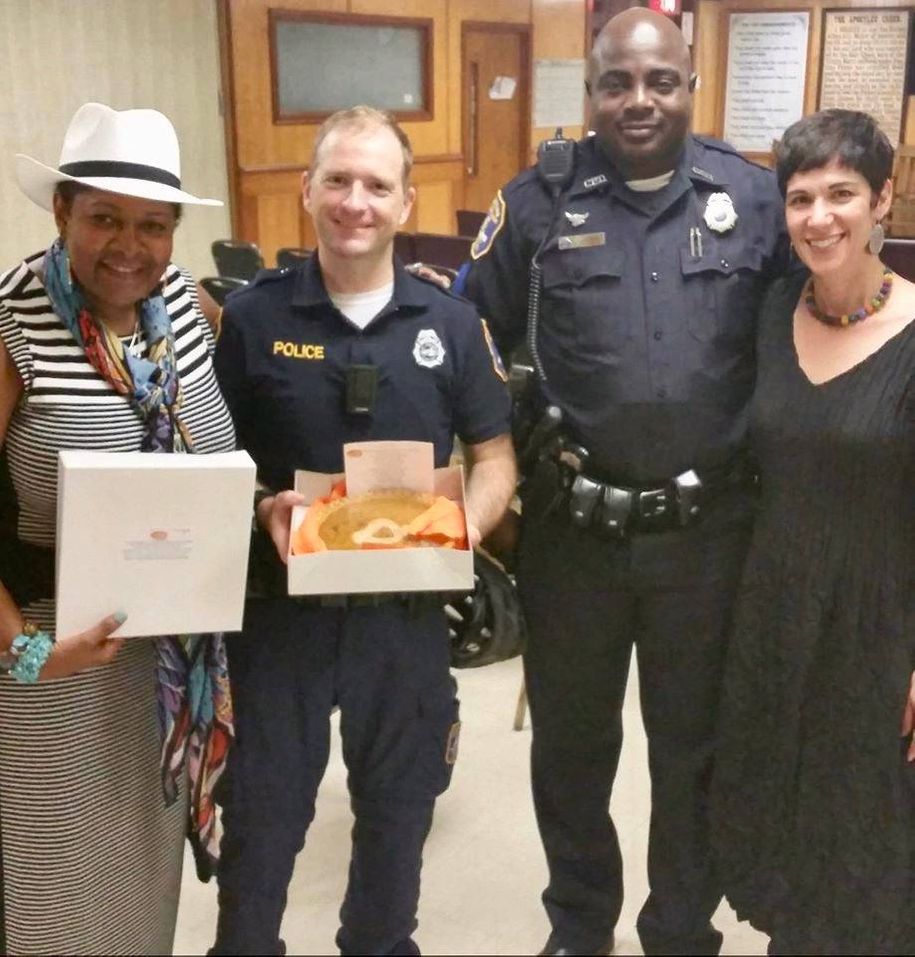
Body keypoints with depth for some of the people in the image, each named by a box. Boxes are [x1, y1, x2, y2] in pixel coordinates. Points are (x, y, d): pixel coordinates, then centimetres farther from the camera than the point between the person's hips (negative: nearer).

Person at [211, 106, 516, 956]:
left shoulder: (450, 322, 0)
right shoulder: (252, 316, -5)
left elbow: (494, 458, 3)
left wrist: (468, 526, -16)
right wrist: (262, 509, -19)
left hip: (405, 609, 2)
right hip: (281, 604, -2)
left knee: (397, 811, 19)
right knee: (261, 815, 11)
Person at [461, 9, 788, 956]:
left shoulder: (755, 198, -2)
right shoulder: (537, 201, -3)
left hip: (707, 531, 0)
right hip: (571, 527, 0)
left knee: (692, 748, 17)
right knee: (570, 742, 18)